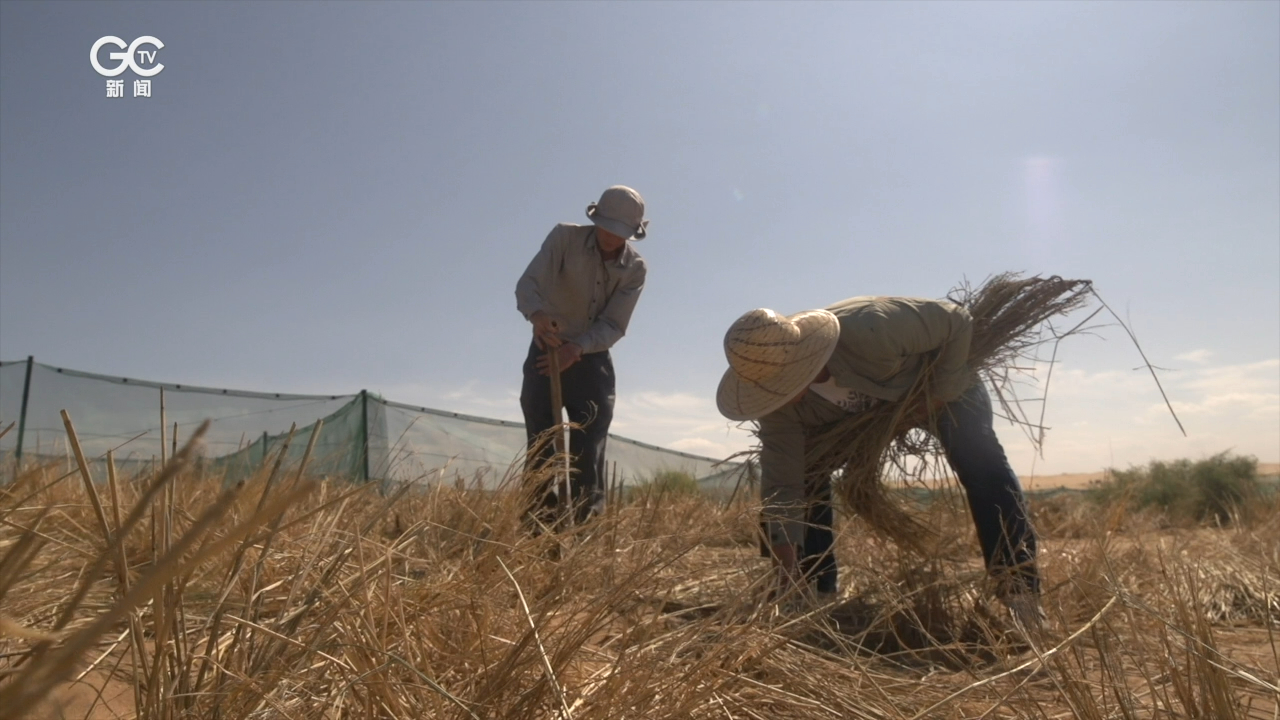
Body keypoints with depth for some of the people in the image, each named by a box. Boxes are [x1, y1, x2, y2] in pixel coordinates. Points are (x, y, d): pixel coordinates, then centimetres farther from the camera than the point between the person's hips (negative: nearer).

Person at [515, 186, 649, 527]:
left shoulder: (635, 269, -8)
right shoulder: (565, 236, -14)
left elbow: (614, 326, -14)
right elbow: (528, 283, -26)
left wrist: (577, 348, -32)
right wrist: (537, 313, -49)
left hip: (592, 356, 1)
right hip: (547, 348, -1)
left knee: (590, 445, -1)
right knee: (540, 439, -4)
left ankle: (588, 521, 4)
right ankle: (542, 520, 1)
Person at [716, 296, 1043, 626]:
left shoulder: (869, 330, -47)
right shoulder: (782, 406, -31)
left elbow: (957, 323, -31)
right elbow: (783, 483, -28)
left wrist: (942, 394, -26)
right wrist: (787, 571, -32)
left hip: (942, 378, -3)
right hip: (858, 407, 4)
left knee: (982, 466, -25)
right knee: (806, 475, -9)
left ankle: (1019, 589, -15)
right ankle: (817, 593, 3)